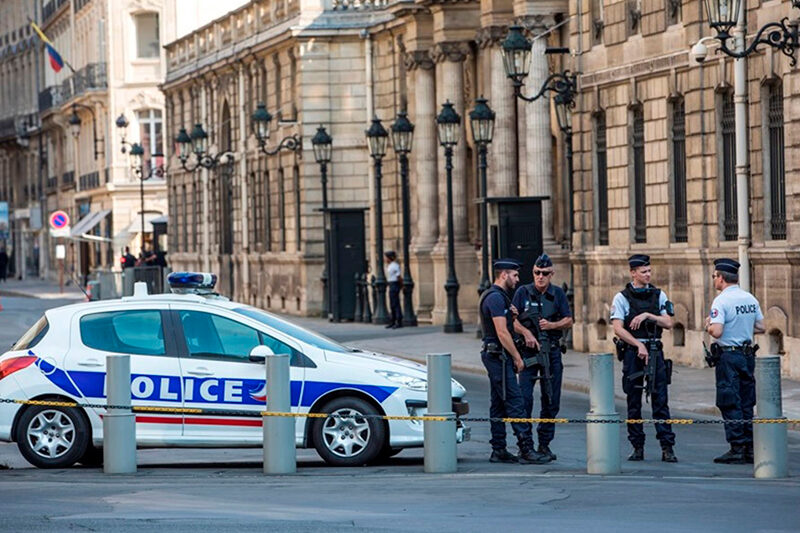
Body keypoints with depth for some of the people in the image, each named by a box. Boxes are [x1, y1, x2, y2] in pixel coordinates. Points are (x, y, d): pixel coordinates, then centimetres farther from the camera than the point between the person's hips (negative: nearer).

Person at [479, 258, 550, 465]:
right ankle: (527, 450, -15)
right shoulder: (496, 297, -16)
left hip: (494, 355, 11)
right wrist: (517, 358, -15)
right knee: (515, 403, -12)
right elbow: (502, 333, -20)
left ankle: (498, 450, 12)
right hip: (499, 355, -11)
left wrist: (510, 315, 7)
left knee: (499, 404, 10)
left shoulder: (494, 296, 17)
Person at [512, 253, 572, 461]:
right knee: (524, 397, -10)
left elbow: (568, 321, 6)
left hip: (552, 351, 2)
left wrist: (552, 325, -12)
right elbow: (512, 319, -2)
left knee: (551, 400, 5)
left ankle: (544, 444, 15)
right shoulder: (523, 292, 2)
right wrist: (526, 333, -17)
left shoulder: (558, 294, 6)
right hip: (528, 351, -2)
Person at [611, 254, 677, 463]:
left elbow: (668, 324, 2)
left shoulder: (659, 295, 10)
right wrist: (639, 346, -15)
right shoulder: (622, 298, 1)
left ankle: (667, 447, -6)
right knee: (634, 402, 2)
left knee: (660, 400, -4)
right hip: (632, 352, -2)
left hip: (655, 351, 2)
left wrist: (647, 316, -11)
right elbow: (618, 328, -8)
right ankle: (637, 447, 9)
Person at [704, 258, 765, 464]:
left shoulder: (721, 301, -13)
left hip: (728, 356, -7)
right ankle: (750, 449, 12)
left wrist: (708, 325, -2)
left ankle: (737, 449, -5)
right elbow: (761, 328, 12)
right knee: (747, 404, 12)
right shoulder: (751, 299, 8)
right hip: (748, 354, 7)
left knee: (730, 404, -2)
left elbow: (717, 331, -23)